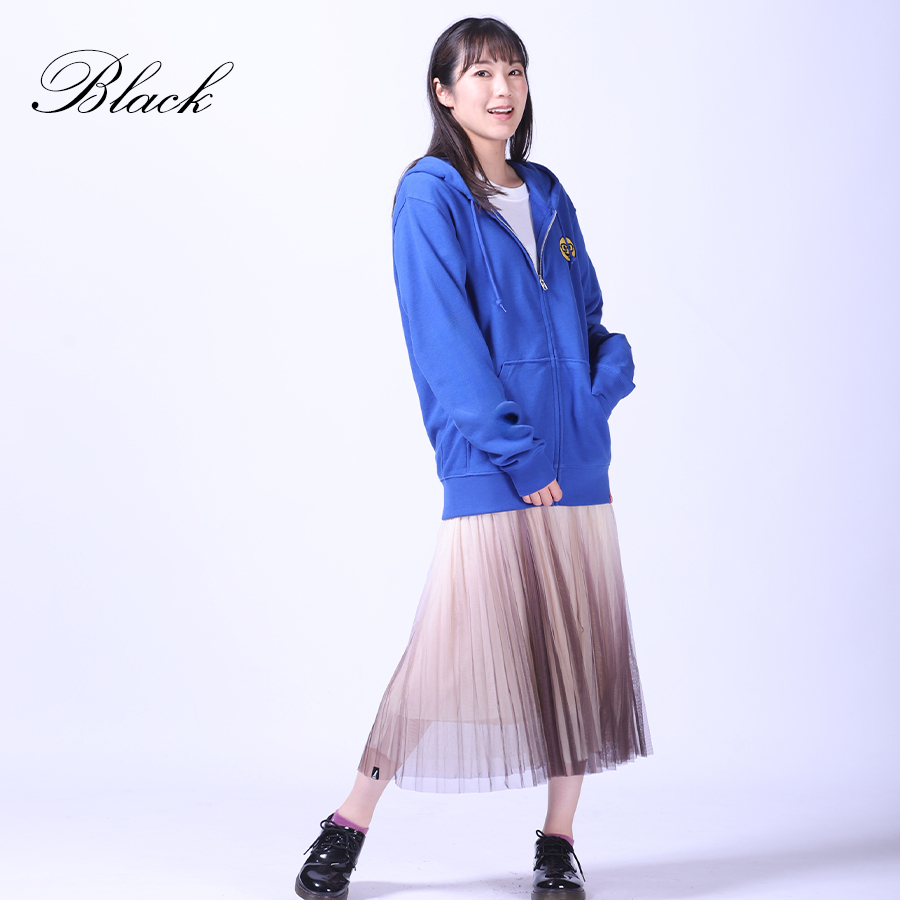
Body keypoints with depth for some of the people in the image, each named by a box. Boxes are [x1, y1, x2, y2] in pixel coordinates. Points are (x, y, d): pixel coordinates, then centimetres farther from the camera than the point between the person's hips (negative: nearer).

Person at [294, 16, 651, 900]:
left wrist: (612, 368, -3)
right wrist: (515, 451, -16)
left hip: (575, 456, 6)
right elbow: (446, 338, -11)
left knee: (578, 644, 5)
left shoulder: (547, 196, 16)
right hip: (485, 463, -6)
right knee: (458, 638, -7)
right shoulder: (429, 195, -3)